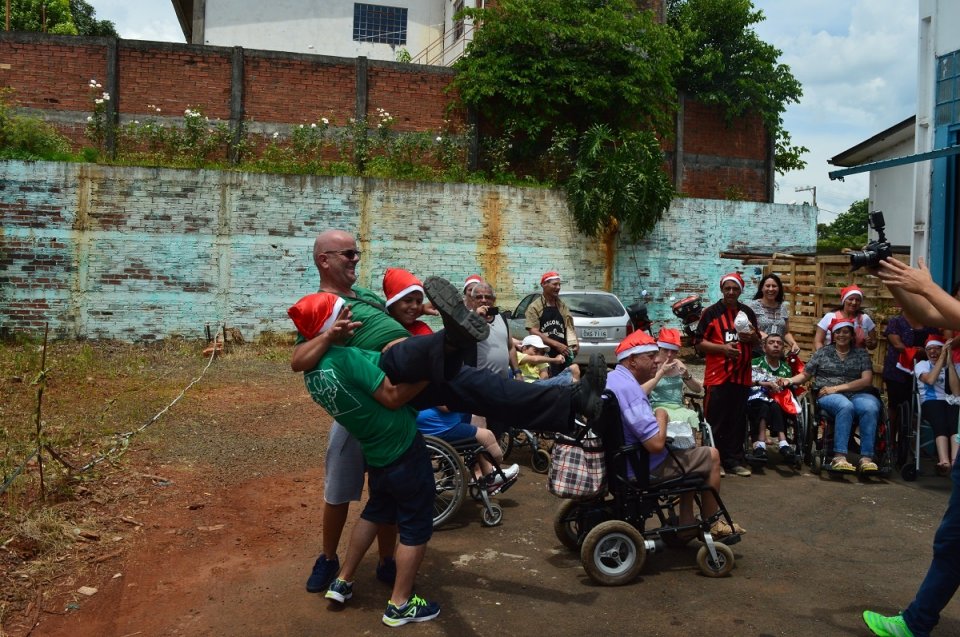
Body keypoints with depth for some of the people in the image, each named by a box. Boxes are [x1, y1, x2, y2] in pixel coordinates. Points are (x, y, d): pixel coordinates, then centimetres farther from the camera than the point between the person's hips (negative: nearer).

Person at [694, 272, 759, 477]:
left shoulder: (748, 313, 13)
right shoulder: (711, 313, -1)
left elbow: (757, 340, 23)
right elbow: (699, 343, -4)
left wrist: (752, 337, 0)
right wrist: (722, 347, -17)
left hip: (742, 375, 4)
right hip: (717, 375, -4)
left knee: (738, 421, 8)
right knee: (715, 421, -1)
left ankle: (734, 461, 16)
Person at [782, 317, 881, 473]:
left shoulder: (861, 353, 15)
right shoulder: (823, 352, 17)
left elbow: (867, 380, 2)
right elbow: (805, 374, 15)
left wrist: (837, 387, -9)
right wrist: (790, 380, -7)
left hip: (857, 394, 1)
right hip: (828, 396, -1)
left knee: (871, 408, -34)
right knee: (846, 406, -37)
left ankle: (866, 458, -35)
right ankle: (839, 457, -42)